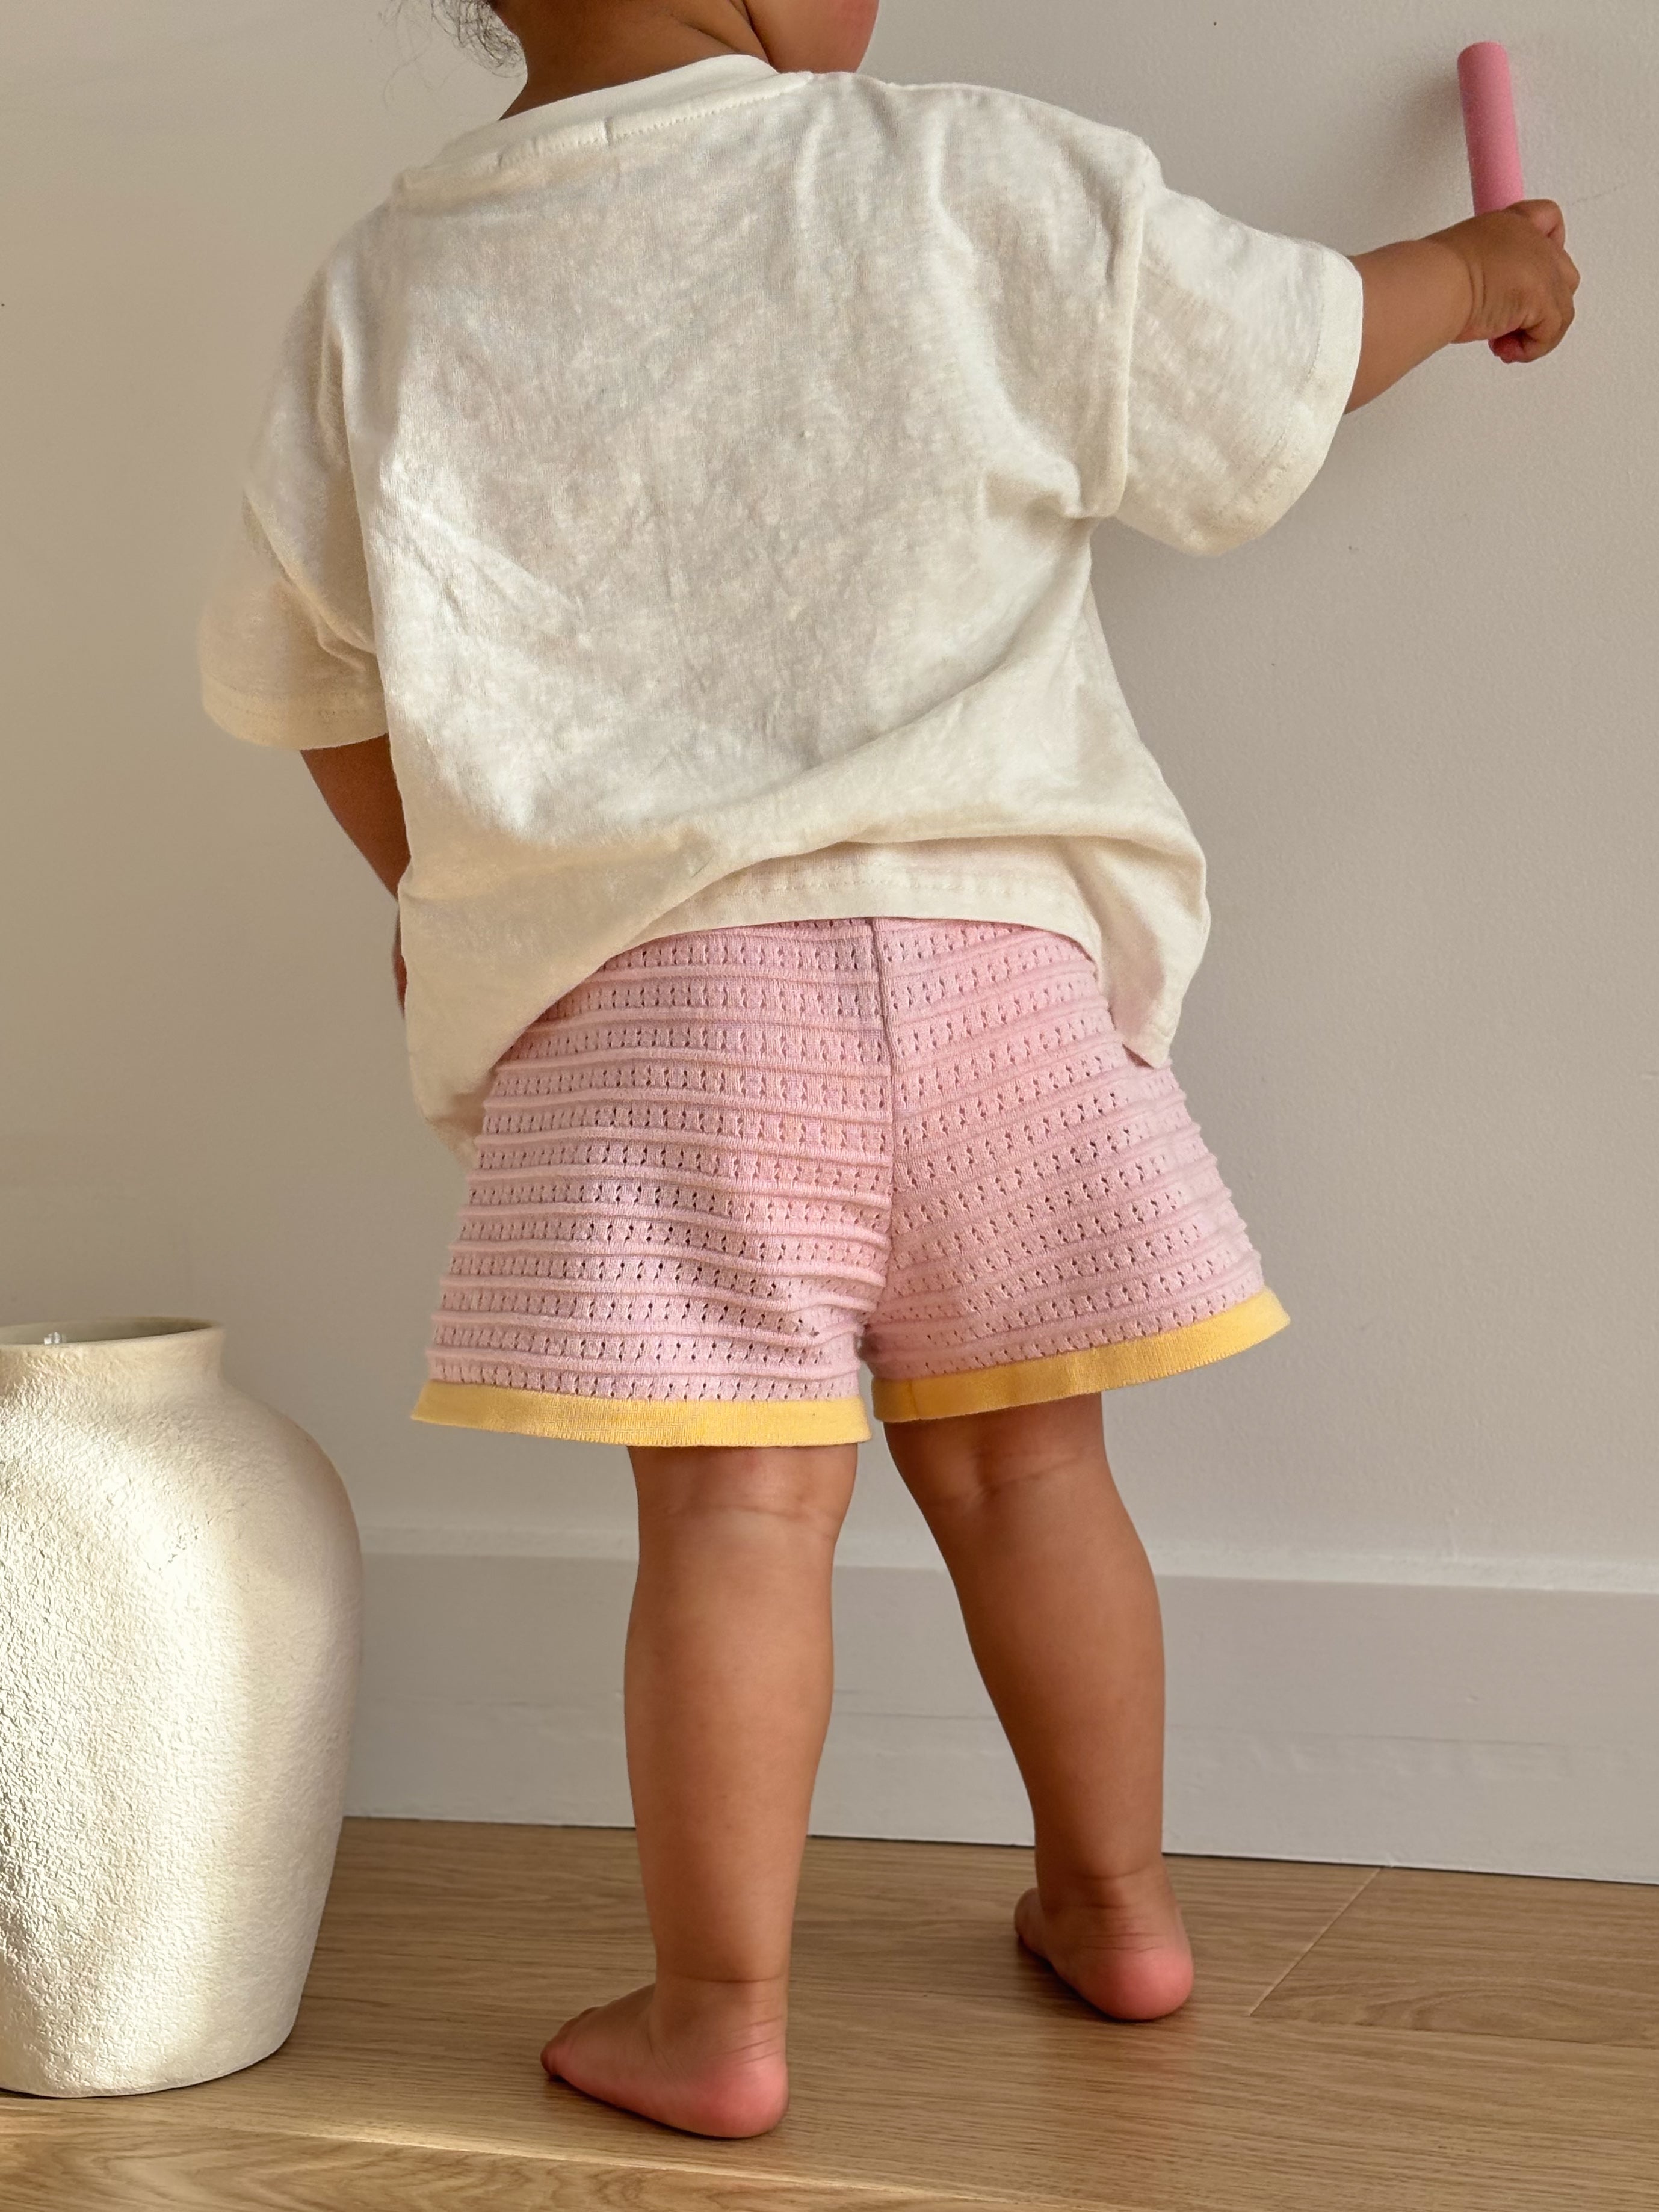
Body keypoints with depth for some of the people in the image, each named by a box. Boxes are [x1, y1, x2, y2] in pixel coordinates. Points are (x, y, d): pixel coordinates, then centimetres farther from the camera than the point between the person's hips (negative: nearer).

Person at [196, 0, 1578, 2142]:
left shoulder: (381, 295, 4)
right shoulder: (974, 182, -1)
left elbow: (304, 673, 15)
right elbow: (1275, 361, 10)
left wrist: (436, 891, 32)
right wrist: (1476, 268, 30)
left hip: (645, 994, -1)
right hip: (979, 942, 1)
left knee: (738, 1496, 0)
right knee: (1017, 1451, 14)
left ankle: (717, 2014, 6)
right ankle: (1115, 1904, 29)